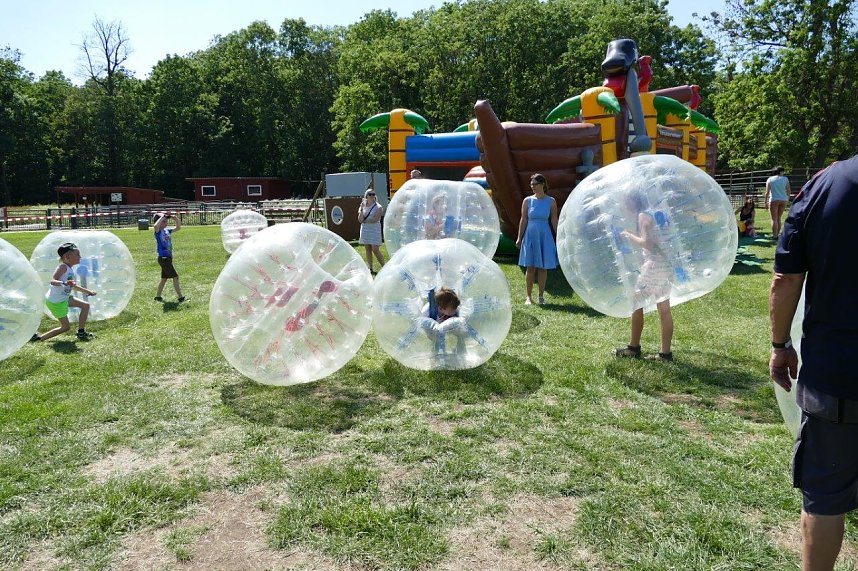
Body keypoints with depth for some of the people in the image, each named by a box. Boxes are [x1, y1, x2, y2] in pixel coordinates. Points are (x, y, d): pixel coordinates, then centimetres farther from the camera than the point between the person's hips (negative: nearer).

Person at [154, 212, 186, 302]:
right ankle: (180, 297, -5)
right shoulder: (158, 231, -11)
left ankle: (157, 296, 28)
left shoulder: (167, 230, 9)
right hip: (163, 258, -8)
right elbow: (156, 226, -34)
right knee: (175, 276, -9)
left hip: (168, 258, 8)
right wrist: (162, 216, -24)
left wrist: (176, 219, -2)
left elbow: (178, 228, 15)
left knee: (164, 278, 16)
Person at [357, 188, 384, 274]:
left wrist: (365, 220, -5)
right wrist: (361, 209, -11)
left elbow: (375, 219, -14)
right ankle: (371, 269, 13)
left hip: (375, 230, -4)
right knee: (368, 249, 7)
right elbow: (360, 220, -2)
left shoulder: (378, 207, -3)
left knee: (375, 250, -11)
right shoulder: (363, 207, 8)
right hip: (365, 230, 4)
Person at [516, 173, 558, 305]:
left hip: (545, 236, 0)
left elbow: (554, 221, 3)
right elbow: (523, 220, 3)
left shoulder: (551, 201, 1)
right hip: (530, 236, 0)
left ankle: (541, 296, 14)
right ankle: (529, 296, 9)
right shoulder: (527, 200, 2)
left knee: (542, 267, 4)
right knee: (530, 267, 1)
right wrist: (519, 238, -1)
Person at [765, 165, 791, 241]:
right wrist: (788, 199, 18)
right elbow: (788, 191, 5)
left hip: (774, 200, -2)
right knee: (779, 218, 14)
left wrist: (766, 202, 0)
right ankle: (777, 234, 17)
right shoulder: (785, 179, 5)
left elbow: (767, 192, -3)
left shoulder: (770, 179, 1)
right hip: (783, 200, 2)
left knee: (774, 219, -2)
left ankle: (775, 235, -6)